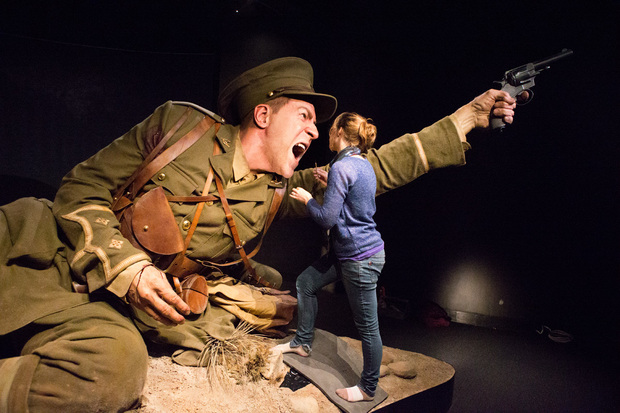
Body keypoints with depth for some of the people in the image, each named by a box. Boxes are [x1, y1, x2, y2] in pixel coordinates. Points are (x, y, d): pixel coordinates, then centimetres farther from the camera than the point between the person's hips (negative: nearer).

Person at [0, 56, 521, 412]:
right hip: (55, 250, -1)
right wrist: (126, 266, -23)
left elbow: (376, 168, 2)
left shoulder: (277, 192, 0)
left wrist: (468, 117, 5)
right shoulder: (181, 124, -8)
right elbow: (82, 188, -6)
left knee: (116, 368, -30)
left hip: (115, 306, 2)